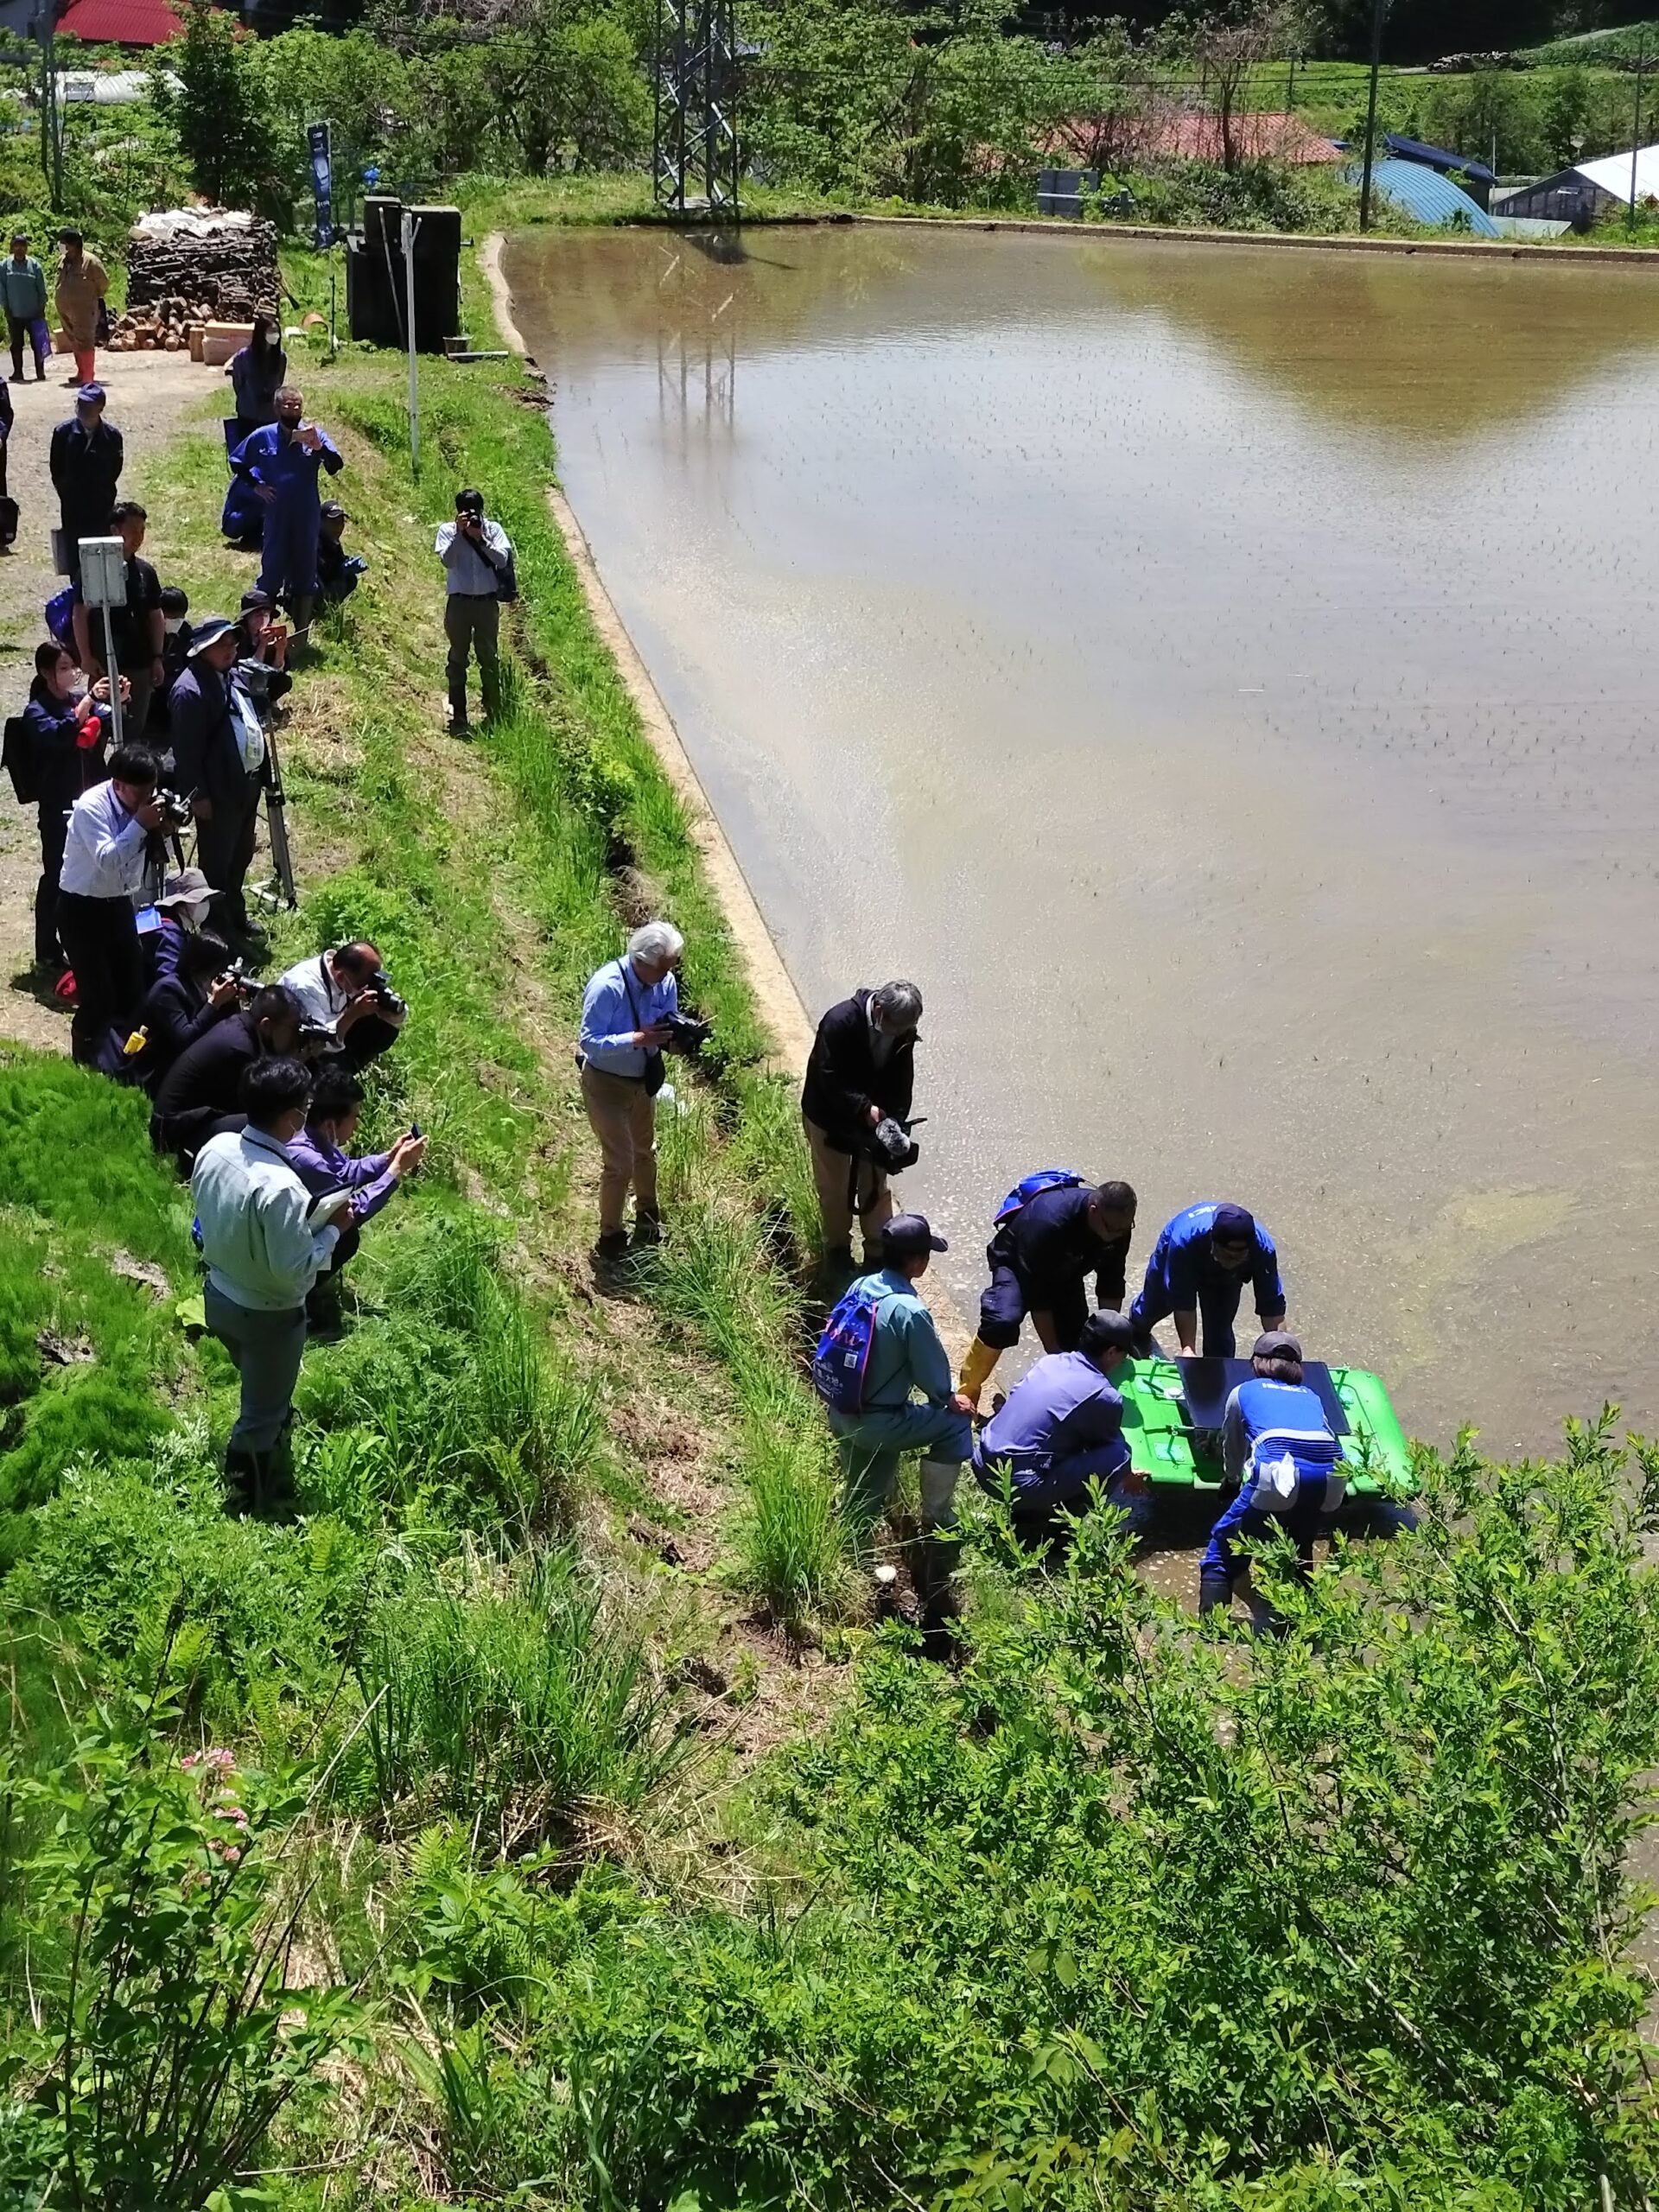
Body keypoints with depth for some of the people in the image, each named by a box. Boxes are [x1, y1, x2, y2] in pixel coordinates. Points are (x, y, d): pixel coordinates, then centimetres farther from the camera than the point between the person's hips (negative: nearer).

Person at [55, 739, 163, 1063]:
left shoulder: (142, 804, -5)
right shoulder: (90, 808, -23)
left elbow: (151, 862, 5)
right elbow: (107, 861, -33)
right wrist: (140, 825, -33)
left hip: (118, 904, 6)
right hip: (81, 909, -6)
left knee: (133, 988, 8)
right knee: (98, 996, -9)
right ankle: (87, 1064, 9)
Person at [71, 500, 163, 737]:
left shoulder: (145, 572, 8)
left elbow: (156, 616, 13)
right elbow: (80, 614, -7)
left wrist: (157, 658, 8)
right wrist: (85, 657, -12)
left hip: (140, 663, 5)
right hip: (105, 663, -5)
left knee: (136, 727, 10)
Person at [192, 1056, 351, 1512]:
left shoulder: (215, 1149, -12)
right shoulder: (280, 1187, -36)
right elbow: (294, 1270, -29)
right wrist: (331, 1228, -15)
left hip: (219, 1296, 8)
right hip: (268, 1316, -8)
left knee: (266, 1394, 32)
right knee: (261, 1414, 17)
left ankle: (271, 1474, 55)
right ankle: (252, 1501, 37)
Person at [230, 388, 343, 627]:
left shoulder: (314, 435, -6)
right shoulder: (262, 437, -3)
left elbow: (336, 466, -19)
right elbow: (237, 462, 11)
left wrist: (319, 447, -36)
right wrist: (256, 485, 1)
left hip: (307, 516, 0)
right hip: (276, 516, 0)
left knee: (305, 571, 9)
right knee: (272, 571, 4)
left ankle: (301, 633, 19)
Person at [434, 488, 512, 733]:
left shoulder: (493, 529, 1)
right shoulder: (447, 530, 0)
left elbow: (502, 559, -11)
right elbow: (447, 560, -14)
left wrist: (481, 539, -19)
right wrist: (459, 534, -20)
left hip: (487, 602, 0)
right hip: (459, 603, 0)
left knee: (489, 659, 6)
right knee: (457, 660, 4)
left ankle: (493, 714, 15)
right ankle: (458, 718, 8)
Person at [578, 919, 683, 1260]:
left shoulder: (666, 983, -14)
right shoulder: (606, 986, -31)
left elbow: (667, 1031, -2)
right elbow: (590, 1041, -30)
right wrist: (638, 1038, -41)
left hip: (643, 1079, 7)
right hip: (606, 1083, -7)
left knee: (645, 1151, 25)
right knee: (620, 1162, -5)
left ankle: (647, 1217, 49)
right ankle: (610, 1238, 14)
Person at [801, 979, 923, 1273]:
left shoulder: (904, 1032, -14)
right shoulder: (840, 1022, -31)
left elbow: (901, 1082, -6)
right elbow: (830, 1080, -30)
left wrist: (895, 1121, -20)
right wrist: (864, 1109, -35)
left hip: (873, 1117, 4)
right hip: (830, 1118, -4)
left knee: (875, 1187, 13)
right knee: (835, 1189, 10)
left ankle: (879, 1252, 25)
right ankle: (837, 1251, 28)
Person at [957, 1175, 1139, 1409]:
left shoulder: (1118, 1224, -23)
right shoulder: (1049, 1221, -42)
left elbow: (1111, 1287, -10)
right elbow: (1038, 1295, -36)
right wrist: (1054, 1353, -32)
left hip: (1063, 1269, 6)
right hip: (1016, 1261, -6)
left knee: (1076, 1338, -6)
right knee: (1003, 1321, -30)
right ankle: (967, 1394, -15)